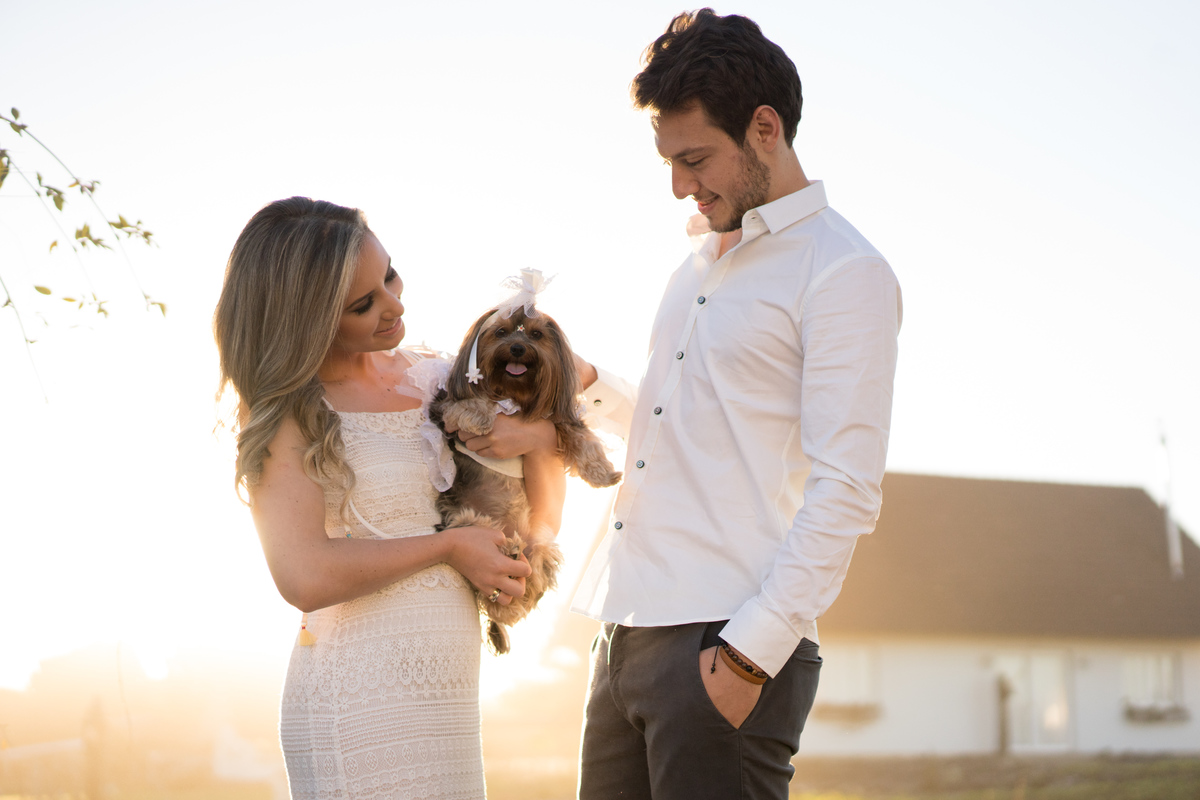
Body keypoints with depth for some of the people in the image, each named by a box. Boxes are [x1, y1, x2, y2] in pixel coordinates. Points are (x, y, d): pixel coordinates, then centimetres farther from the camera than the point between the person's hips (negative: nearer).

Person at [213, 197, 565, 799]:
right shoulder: (285, 415, -7)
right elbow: (306, 578, -22)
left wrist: (540, 438, -5)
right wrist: (447, 545, -12)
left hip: (447, 700, 6)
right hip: (361, 709, -6)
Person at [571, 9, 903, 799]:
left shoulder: (844, 272, -7)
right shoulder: (702, 262, 19)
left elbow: (846, 493, -14)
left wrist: (749, 651, -19)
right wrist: (591, 385, 14)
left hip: (729, 644, -8)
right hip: (627, 631, 8)